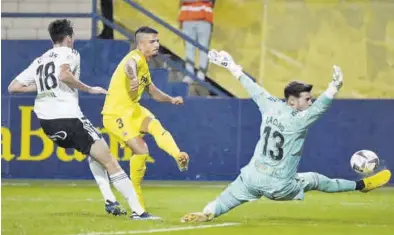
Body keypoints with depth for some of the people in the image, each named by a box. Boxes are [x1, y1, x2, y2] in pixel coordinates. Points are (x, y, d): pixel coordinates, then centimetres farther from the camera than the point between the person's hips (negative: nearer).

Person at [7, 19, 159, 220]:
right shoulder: (69, 53, 2)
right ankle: (138, 211, -18)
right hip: (68, 118, -8)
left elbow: (13, 87, 17)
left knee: (95, 151, 29)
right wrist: (89, 89, -9)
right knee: (110, 162, -7)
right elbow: (63, 75, -21)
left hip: (46, 122, 8)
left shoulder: (39, 61, 21)